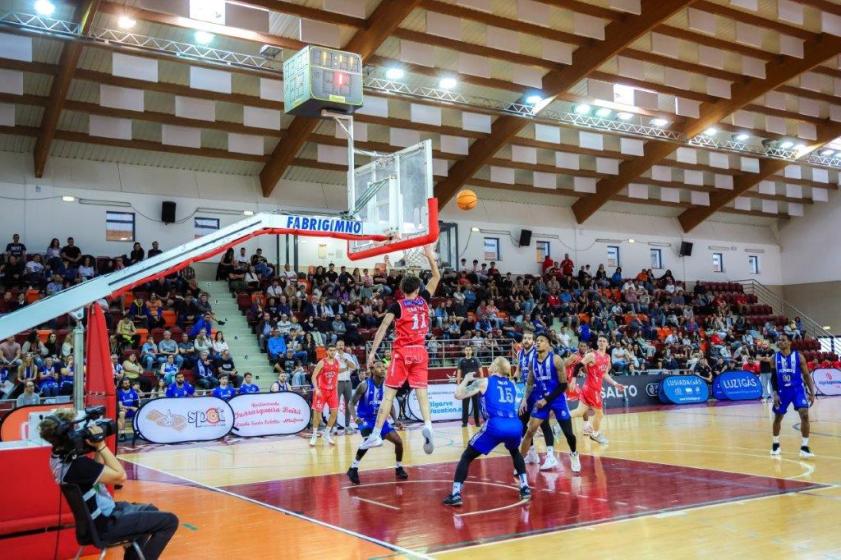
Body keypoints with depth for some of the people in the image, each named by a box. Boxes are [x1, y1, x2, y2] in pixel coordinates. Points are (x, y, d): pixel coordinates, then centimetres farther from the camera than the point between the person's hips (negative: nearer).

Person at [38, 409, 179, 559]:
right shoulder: (77, 464, -33)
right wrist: (101, 445, -23)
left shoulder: (59, 456, -1)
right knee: (169, 521, -6)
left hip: (102, 514, 10)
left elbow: (98, 470, 10)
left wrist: (97, 449, -4)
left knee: (150, 510, 29)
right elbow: (120, 476, -25)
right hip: (105, 525, -10)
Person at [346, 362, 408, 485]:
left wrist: (395, 420, -1)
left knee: (398, 441, -1)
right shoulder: (364, 385, -17)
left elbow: (390, 405, 11)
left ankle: (399, 469, 22)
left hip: (380, 419, 6)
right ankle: (353, 468, -17)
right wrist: (355, 418, -29)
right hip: (366, 419, -6)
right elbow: (352, 403, -12)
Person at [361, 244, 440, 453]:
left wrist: (372, 351, -8)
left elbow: (382, 328, -9)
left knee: (389, 394, -1)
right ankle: (428, 425, -22)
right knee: (422, 391, 1)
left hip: (401, 352, -2)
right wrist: (429, 255, 23)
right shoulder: (424, 300, 7)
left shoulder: (397, 306, -1)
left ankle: (376, 434, -2)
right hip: (420, 352, 2)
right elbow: (437, 277, 20)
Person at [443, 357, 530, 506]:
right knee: (515, 452, 37)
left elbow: (458, 395, 8)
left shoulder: (484, 382, 13)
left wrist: (466, 379, 26)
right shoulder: (512, 384, 25)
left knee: (466, 456, 11)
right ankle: (525, 488, 30)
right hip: (515, 425, 4)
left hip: (495, 425, -4)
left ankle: (456, 495, 2)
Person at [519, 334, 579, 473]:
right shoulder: (533, 360, 0)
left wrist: (547, 399, -16)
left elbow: (563, 385, -14)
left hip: (557, 399, -4)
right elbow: (530, 383, 12)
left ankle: (574, 456, 30)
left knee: (568, 432, 2)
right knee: (529, 431, -3)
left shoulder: (556, 359, -15)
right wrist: (525, 400, 0)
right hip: (541, 399, 4)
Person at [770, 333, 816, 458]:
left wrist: (812, 393, -4)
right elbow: (773, 377, 4)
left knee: (804, 415, -18)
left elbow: (806, 375, -1)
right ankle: (775, 444, 30)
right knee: (778, 417, 10)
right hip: (782, 390, 2)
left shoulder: (798, 356, -6)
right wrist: (775, 394, -5)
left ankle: (804, 447, -11)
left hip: (798, 389, -2)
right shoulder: (775, 358, -1)